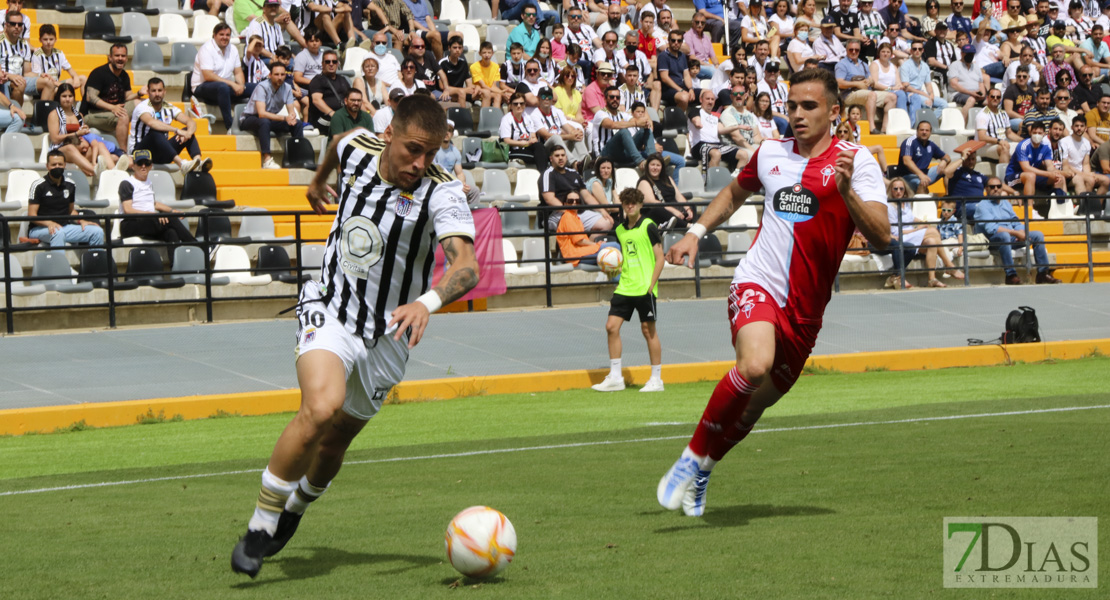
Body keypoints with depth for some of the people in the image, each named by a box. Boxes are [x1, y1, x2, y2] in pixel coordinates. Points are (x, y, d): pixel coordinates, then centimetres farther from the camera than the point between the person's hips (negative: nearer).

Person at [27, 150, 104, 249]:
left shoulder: (70, 186, 12)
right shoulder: (39, 185, -6)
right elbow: (32, 215, -10)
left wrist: (81, 221, 1)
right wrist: (49, 223, -28)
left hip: (64, 227, 6)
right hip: (39, 229, -6)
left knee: (97, 232, -11)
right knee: (58, 233, -41)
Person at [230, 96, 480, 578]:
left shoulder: (442, 191, -20)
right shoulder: (358, 148, -10)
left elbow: (466, 266, -35)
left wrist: (427, 302, -54)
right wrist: (319, 178, 38)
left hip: (387, 335, 1)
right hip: (328, 310, 0)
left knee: (331, 448, 12)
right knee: (322, 406, -29)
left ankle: (294, 509, 47)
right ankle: (260, 528, -16)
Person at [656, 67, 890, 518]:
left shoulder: (856, 161, -3)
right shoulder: (771, 154, 8)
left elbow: (881, 238, -14)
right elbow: (735, 193, 30)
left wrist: (846, 192, -29)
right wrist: (695, 232, 18)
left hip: (805, 309, 1)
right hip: (757, 283, -1)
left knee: (755, 405, 9)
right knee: (755, 365, -31)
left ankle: (701, 474, 35)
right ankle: (691, 459, -17)